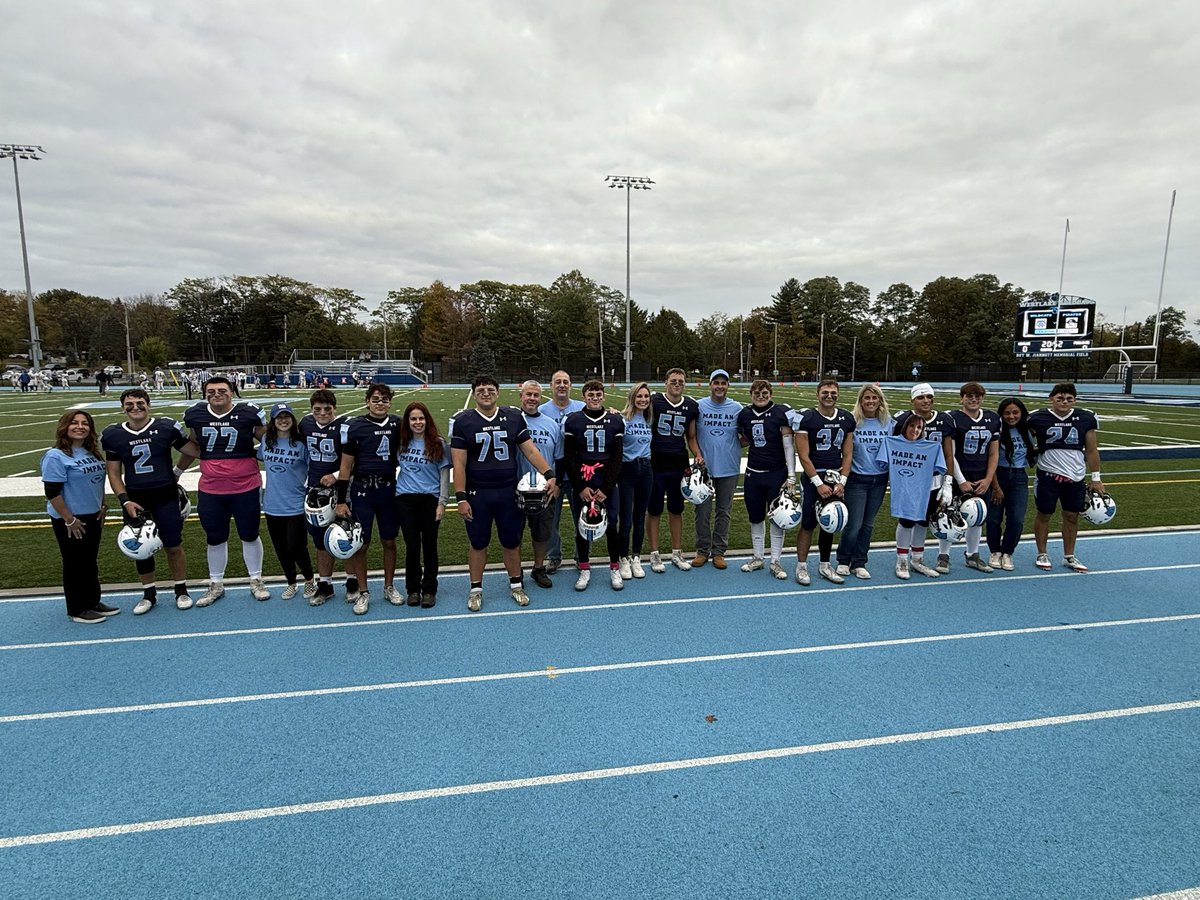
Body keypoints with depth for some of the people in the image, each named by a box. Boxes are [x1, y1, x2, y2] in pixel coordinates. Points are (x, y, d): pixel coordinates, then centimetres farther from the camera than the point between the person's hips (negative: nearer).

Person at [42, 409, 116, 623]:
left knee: (90, 563, 16)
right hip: (69, 520, -7)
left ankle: (93, 602, 29)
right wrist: (69, 520, -18)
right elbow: (52, 493, -18)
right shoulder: (56, 456, -16)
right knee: (75, 564, 4)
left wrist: (103, 507, 12)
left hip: (92, 517, 7)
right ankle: (78, 610, 16)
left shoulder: (92, 453, 7)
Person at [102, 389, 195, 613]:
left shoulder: (167, 426, -7)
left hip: (166, 495, -2)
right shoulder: (112, 435, 0)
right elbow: (114, 473, 4)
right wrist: (125, 501, -6)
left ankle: (181, 591, 19)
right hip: (134, 498, 2)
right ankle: (149, 594, 25)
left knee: (173, 545, 3)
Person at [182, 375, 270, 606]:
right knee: (214, 538, 15)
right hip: (210, 489, 3)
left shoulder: (249, 413, -9)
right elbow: (194, 445, 17)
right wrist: (209, 457, 0)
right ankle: (216, 585, 31)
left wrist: (250, 456, -7)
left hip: (245, 487, -3)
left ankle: (256, 580, 27)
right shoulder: (195, 415, 1)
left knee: (249, 535, 10)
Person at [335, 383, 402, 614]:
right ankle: (363, 593, 18)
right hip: (362, 490, -2)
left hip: (389, 489, 3)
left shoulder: (397, 424, 4)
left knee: (389, 541, 11)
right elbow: (346, 465, -2)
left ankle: (389, 587, 27)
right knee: (361, 544, 4)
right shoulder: (354, 426, -4)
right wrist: (341, 501, -4)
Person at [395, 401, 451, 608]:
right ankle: (412, 589, 20)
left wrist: (442, 502, -6)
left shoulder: (439, 443, -3)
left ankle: (429, 590, 19)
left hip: (430, 499, -2)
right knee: (411, 546, 6)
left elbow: (444, 474, -2)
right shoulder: (401, 443, 5)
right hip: (405, 499, 2)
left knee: (429, 545, 7)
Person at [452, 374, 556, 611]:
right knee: (478, 543, 10)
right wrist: (461, 498, -9)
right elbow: (459, 463, -4)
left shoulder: (514, 417, 2)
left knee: (511, 542, 12)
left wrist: (549, 474, -9)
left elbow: (530, 451, 3)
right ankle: (476, 589, 26)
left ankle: (516, 585, 29)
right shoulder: (463, 421, -3)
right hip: (477, 494, -1)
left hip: (508, 492, 2)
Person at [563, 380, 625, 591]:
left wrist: (605, 488, -7)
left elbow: (617, 457, 1)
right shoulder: (573, 421, 1)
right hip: (580, 484, 0)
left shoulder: (615, 421, 4)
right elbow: (569, 457, -1)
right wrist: (581, 487, -7)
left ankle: (615, 569, 19)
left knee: (611, 525, 1)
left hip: (607, 484, 0)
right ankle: (584, 569, 21)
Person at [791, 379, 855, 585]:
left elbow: (847, 454, 8)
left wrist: (841, 482, -3)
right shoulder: (806, 418, -9)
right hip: (814, 478, -5)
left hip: (836, 479, 5)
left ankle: (825, 566, 23)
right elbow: (803, 456, -10)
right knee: (808, 524, -3)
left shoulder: (847, 419, 7)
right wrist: (819, 484, -13)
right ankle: (801, 566, 9)